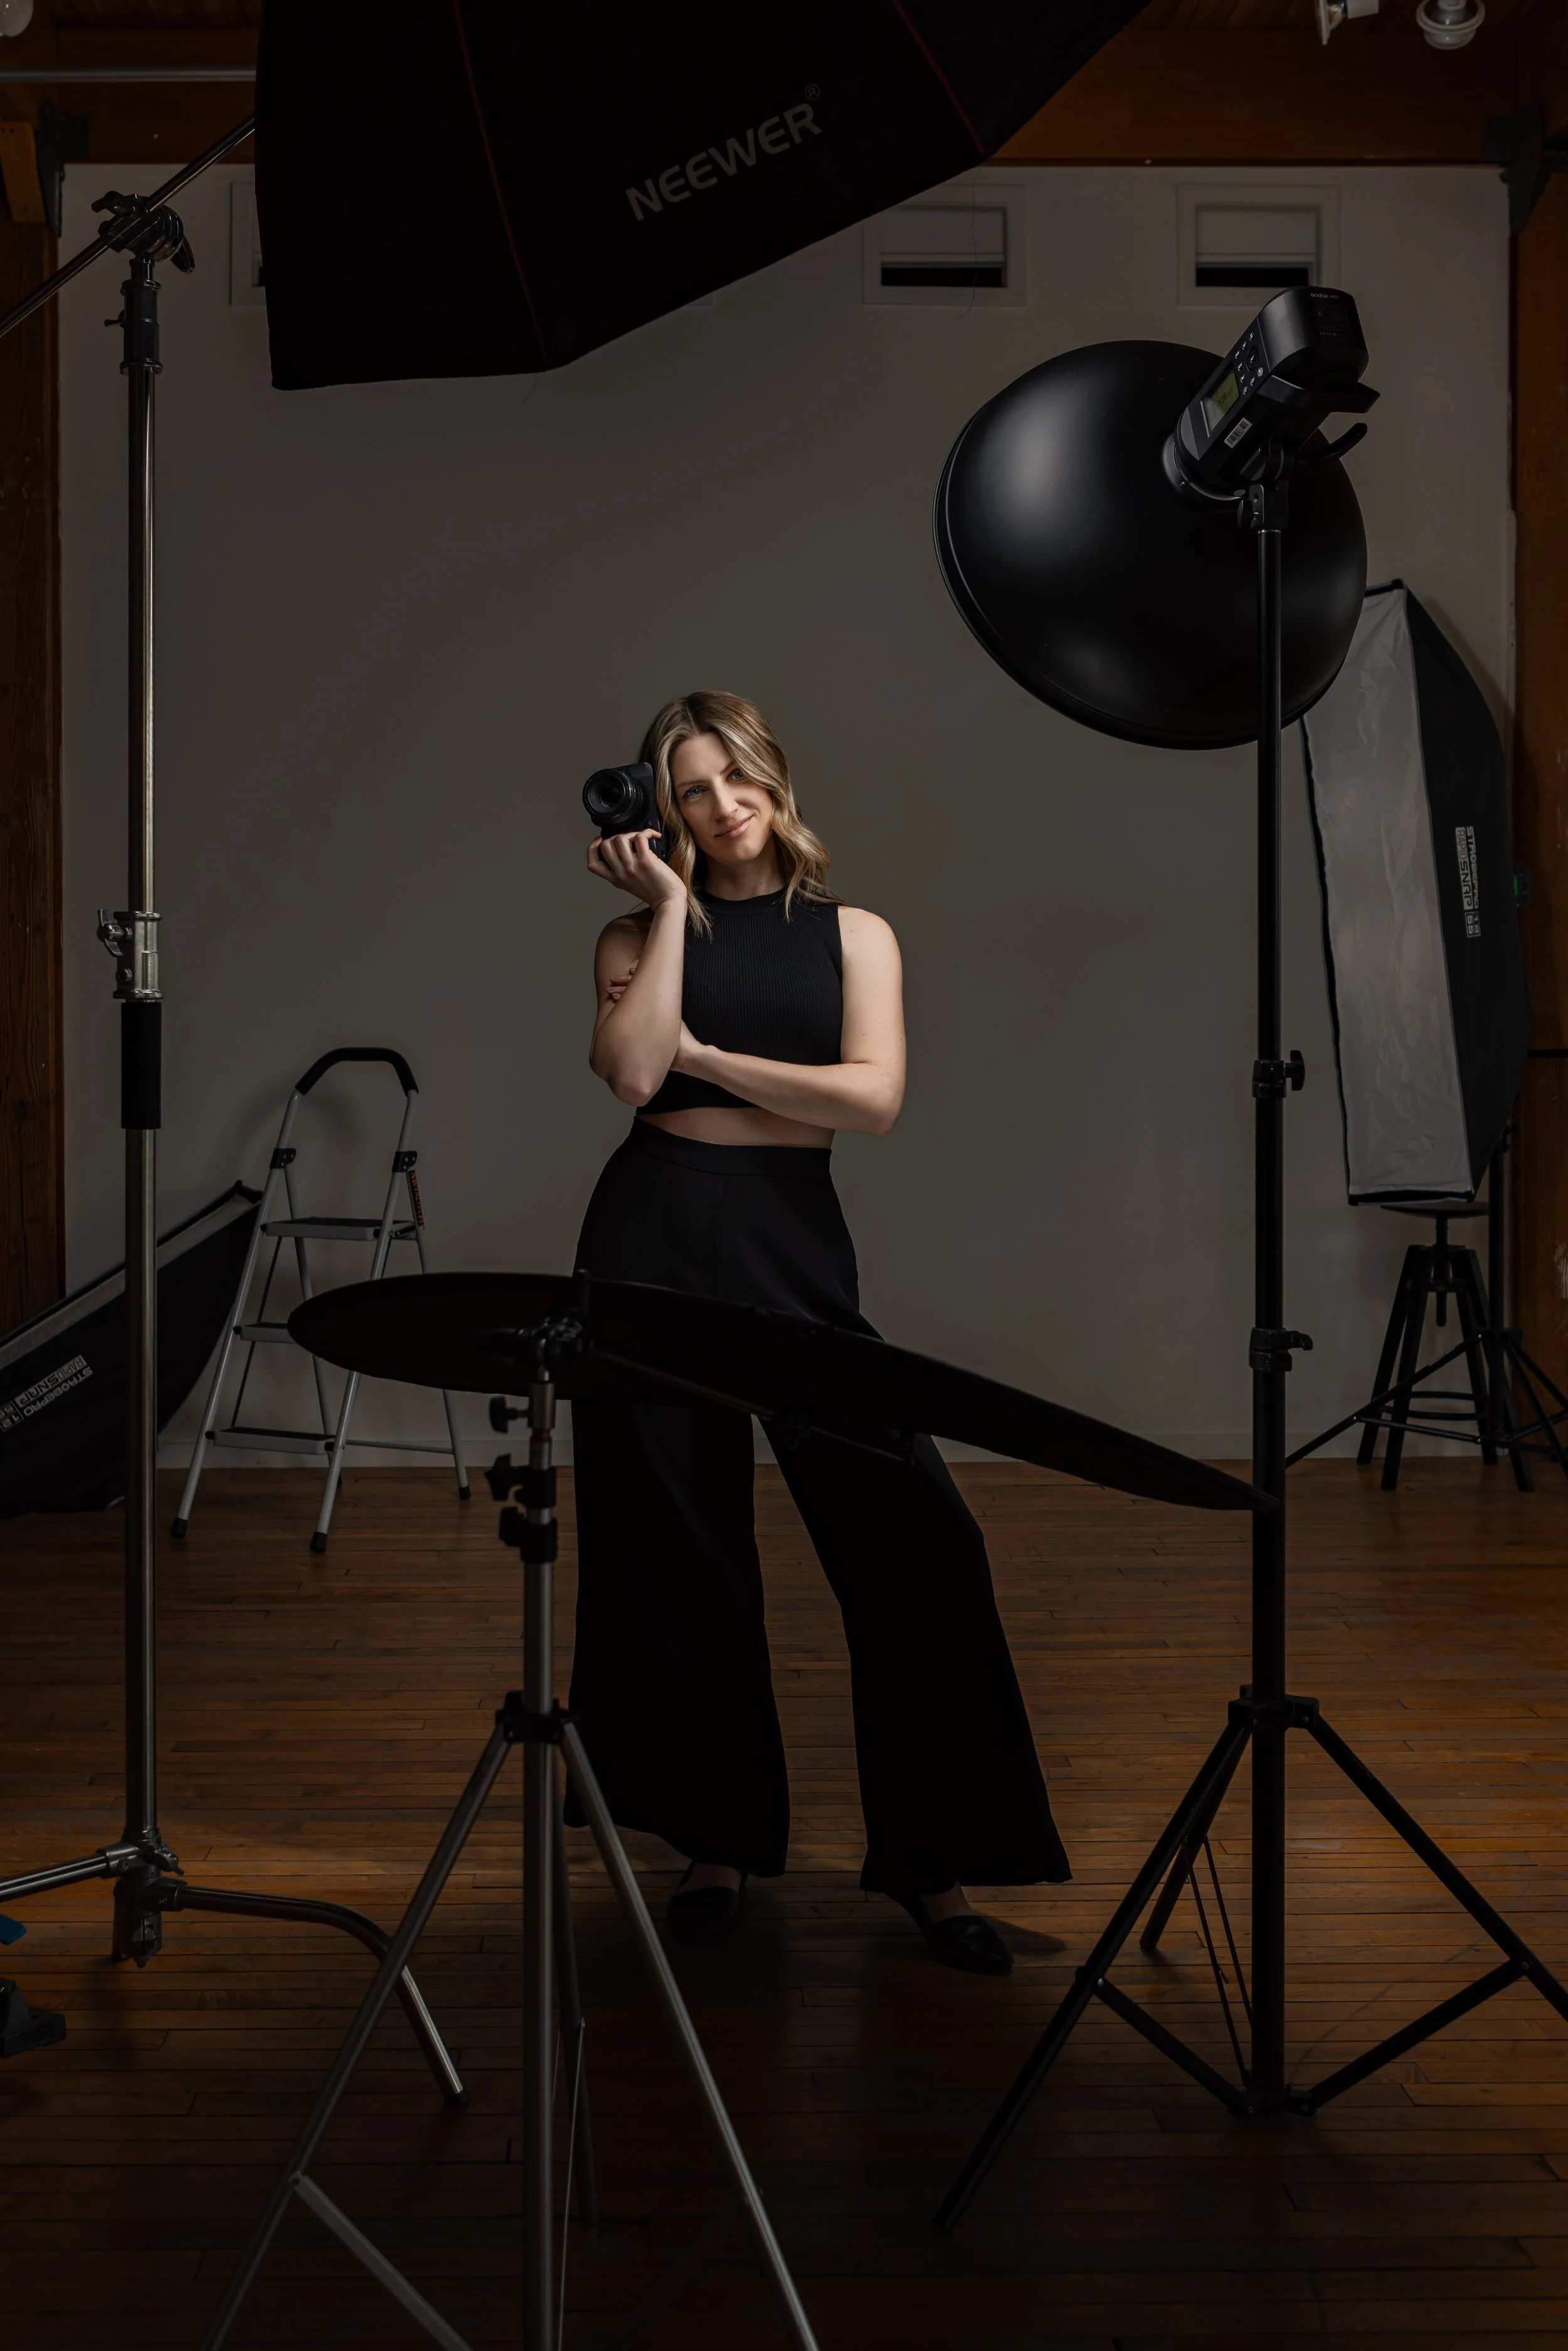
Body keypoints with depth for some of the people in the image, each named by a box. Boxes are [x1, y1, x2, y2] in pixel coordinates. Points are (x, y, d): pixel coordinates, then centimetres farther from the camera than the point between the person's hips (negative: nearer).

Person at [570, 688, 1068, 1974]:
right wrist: (672, 906, -1)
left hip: (797, 1239, 0)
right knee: (673, 1544, 5)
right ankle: (722, 1837, 22)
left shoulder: (855, 933, 11)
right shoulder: (639, 932, 11)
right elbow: (632, 1072, -9)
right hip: (654, 1235, 1)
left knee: (912, 1533, -10)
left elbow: (874, 1096, -5)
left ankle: (930, 1855, 4)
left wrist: (702, 1054, -4)